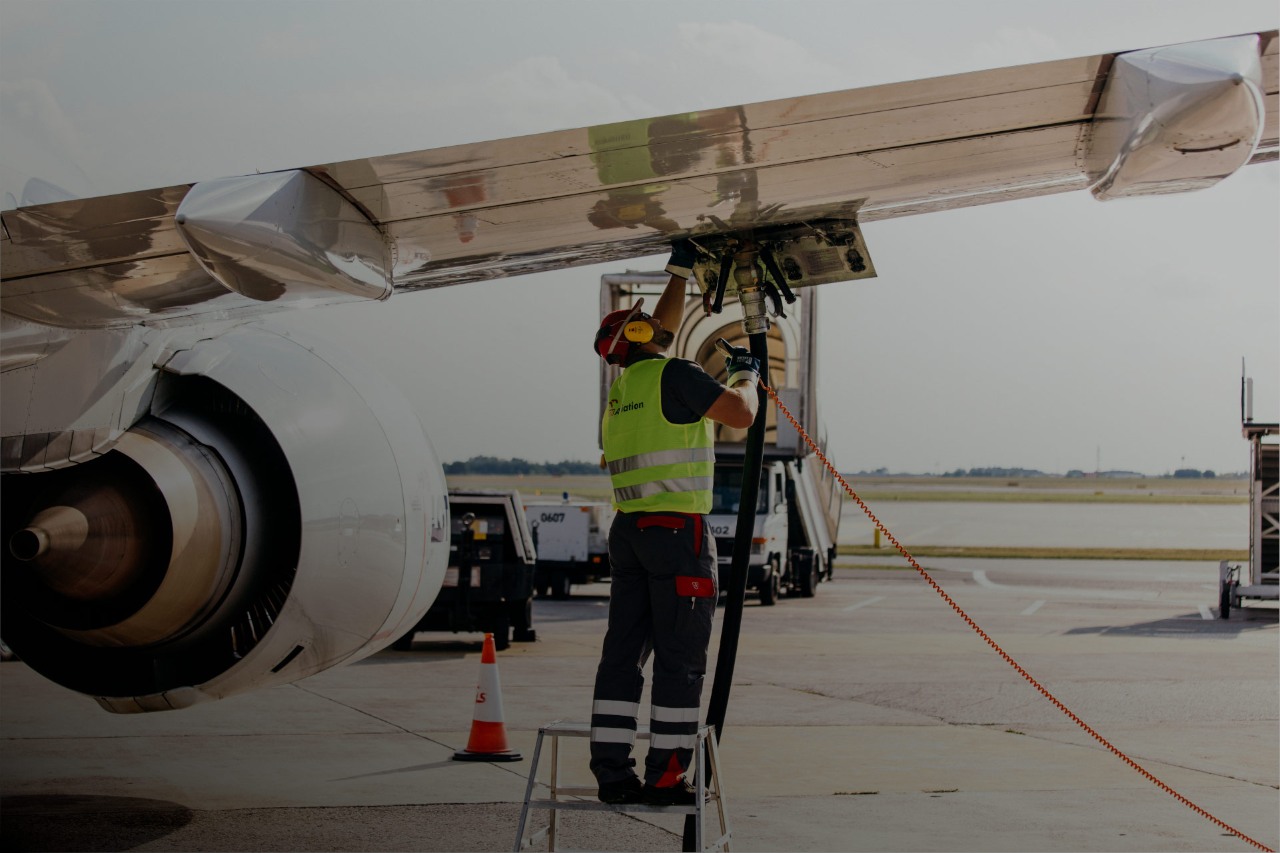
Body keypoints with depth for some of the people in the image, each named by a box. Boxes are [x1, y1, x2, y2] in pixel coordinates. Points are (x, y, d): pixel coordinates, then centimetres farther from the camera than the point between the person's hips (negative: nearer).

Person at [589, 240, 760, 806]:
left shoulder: (622, 386, 17)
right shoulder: (673, 375, -7)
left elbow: (662, 329, 34)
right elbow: (741, 415, -10)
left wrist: (680, 271, 42)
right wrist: (746, 376, 10)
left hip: (626, 528, 8)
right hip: (678, 530, -8)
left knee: (623, 652, 6)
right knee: (679, 658, -4)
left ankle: (611, 773, 6)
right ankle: (665, 777, -4)